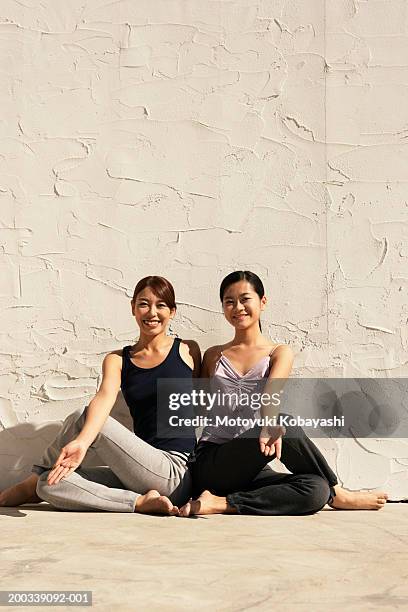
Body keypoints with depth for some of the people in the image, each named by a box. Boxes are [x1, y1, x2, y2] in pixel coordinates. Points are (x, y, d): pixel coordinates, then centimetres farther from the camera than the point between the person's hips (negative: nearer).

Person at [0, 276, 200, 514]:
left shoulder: (188, 351, 3)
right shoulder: (117, 360, 9)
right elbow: (104, 398, -11)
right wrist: (83, 441, -31)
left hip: (176, 471, -4)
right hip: (139, 473, 5)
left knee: (81, 418, -14)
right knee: (49, 485, -9)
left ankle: (32, 483, 7)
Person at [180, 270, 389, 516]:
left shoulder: (280, 353, 9)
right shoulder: (213, 356, 13)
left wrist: (269, 420, -37)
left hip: (250, 470, 1)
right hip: (210, 464, -1)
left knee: (316, 490, -28)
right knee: (287, 430, -28)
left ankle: (222, 504, -23)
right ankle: (335, 493, -7)